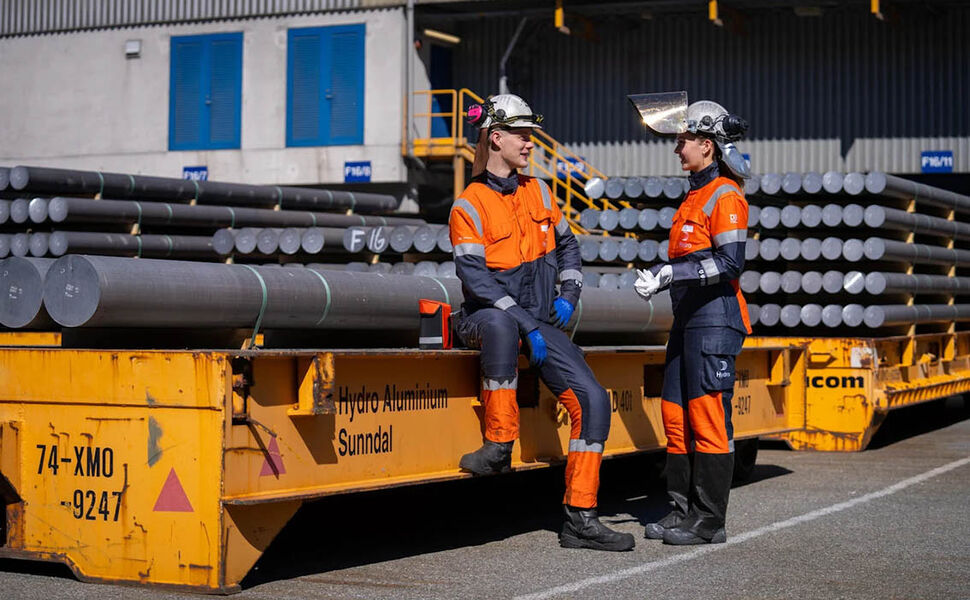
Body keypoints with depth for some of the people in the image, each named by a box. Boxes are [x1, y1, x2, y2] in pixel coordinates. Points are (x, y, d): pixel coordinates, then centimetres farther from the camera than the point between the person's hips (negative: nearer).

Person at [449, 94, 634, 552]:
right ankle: (499, 444, -32)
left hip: (541, 322, 6)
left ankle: (580, 519, -7)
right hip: (485, 319, -6)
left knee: (592, 399, -12)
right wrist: (526, 326, -24)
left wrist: (568, 295, 5)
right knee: (501, 322, -44)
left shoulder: (538, 192, 10)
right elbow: (476, 280, -18)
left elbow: (567, 246, 23)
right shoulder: (468, 208, -9)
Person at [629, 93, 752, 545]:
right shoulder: (696, 194, 18)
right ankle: (683, 512, 18)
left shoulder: (725, 196, -11)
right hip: (689, 316, 10)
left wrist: (670, 273, -21)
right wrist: (657, 277, 8)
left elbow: (730, 262, -20)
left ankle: (709, 522, -1)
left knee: (708, 416, -7)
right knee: (676, 412, 10)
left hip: (716, 318, -10)